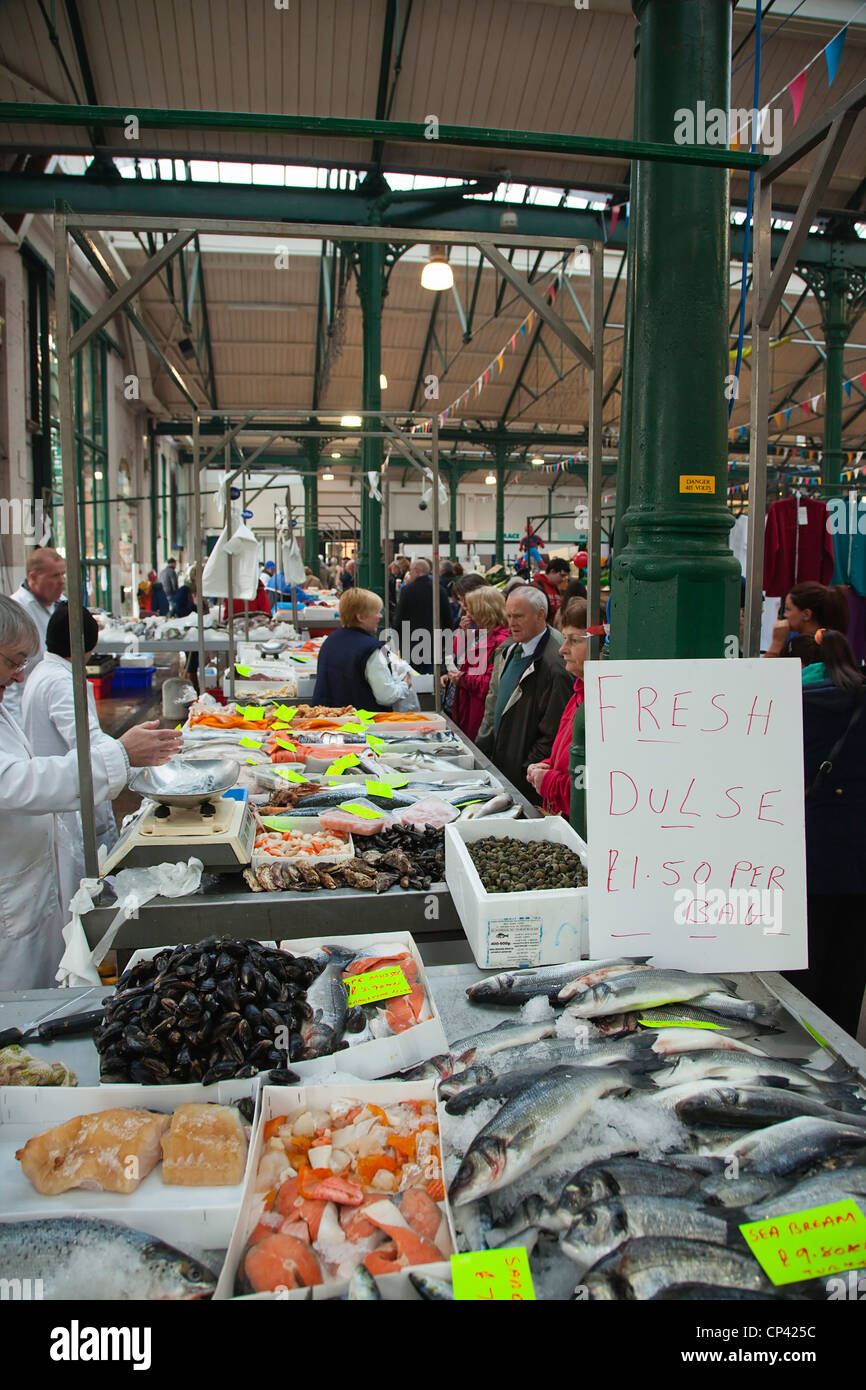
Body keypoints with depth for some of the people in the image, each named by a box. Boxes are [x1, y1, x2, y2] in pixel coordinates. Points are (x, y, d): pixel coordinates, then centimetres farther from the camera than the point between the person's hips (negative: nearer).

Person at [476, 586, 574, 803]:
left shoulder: (555, 662, -19)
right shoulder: (508, 652, 10)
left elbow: (554, 731, -20)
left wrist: (528, 770, -17)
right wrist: (481, 750, 13)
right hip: (498, 764, 8)